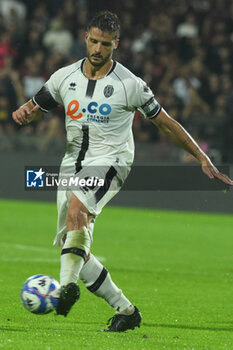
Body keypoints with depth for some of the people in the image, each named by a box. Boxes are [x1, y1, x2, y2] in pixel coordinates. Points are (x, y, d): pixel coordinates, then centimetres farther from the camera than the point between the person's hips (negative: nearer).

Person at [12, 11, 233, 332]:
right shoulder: (65, 77, 4)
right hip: (72, 163, 5)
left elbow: (165, 122, 2)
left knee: (76, 208, -36)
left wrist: (202, 158, 2)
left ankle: (67, 286, -42)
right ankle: (126, 311, 12)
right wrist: (23, 113, -11)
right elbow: (35, 108, 15)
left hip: (109, 162, -5)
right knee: (72, 247, 1)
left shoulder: (130, 85, -7)